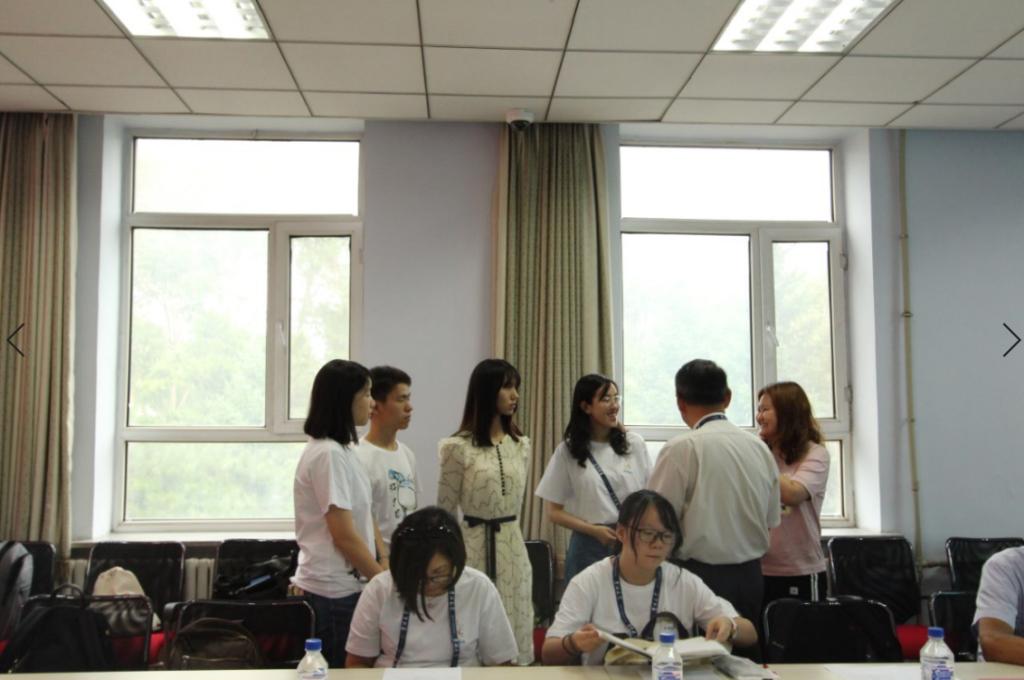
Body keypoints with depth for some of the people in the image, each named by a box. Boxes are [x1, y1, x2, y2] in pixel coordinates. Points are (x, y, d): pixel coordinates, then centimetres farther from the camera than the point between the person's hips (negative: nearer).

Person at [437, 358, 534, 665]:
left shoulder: (521, 445, 8)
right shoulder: (459, 447, -8)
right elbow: (445, 511, -2)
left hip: (513, 546, 5)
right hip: (475, 546, -5)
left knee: (514, 638, 11)